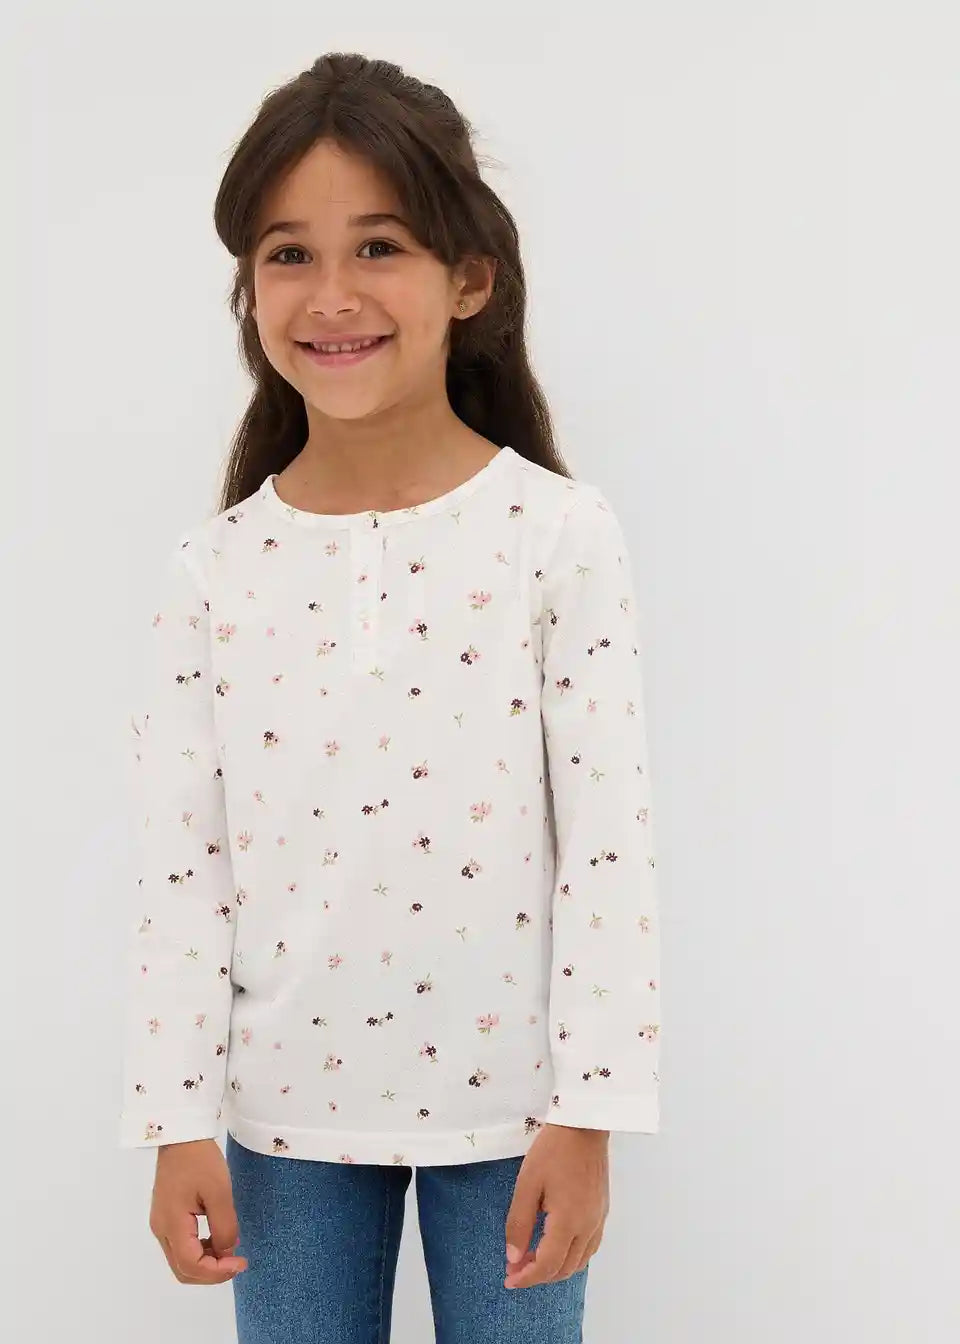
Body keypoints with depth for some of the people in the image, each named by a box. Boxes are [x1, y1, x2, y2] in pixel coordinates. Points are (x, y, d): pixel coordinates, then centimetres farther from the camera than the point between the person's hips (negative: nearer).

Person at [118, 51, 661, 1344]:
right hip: (289, 1104, 2)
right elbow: (181, 869, 0)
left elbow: (609, 847, -8)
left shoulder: (560, 534, -9)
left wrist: (588, 1114, -9)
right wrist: (178, 1124, 0)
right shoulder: (210, 569, -3)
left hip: (505, 1099, -2)